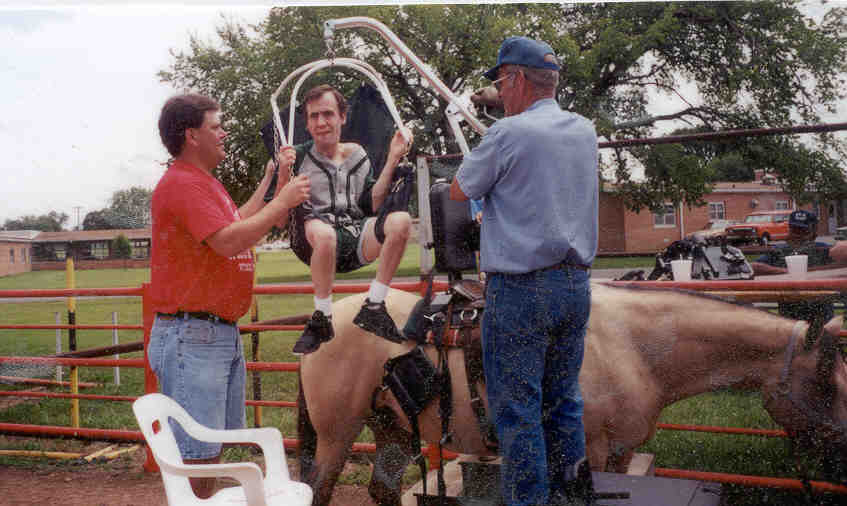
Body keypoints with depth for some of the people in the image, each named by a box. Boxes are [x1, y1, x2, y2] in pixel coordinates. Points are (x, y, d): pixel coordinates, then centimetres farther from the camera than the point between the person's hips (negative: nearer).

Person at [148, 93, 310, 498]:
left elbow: (237, 222, 27)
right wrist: (282, 201, -15)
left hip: (223, 334, 11)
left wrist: (268, 181, 26)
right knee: (197, 455, -6)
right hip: (192, 338, -11)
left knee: (215, 448, 18)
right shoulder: (182, 183, -15)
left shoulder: (204, 182, 18)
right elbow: (229, 240, -24)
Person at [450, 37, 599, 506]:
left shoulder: (507, 134, -12)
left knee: (517, 408, 3)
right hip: (576, 283, 7)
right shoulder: (585, 130, 8)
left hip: (520, 287, -7)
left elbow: (459, 191, 0)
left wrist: (479, 154, 17)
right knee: (563, 398, 18)